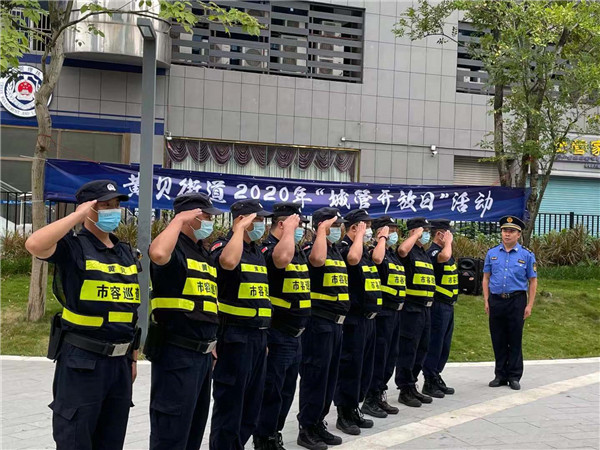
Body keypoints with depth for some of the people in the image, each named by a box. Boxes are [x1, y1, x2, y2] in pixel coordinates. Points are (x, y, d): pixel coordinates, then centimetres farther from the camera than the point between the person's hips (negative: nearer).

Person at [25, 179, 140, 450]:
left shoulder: (127, 253, 13)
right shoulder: (72, 246, -7)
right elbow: (34, 245, -30)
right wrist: (77, 216, -20)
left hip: (120, 361, 7)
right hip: (81, 361, -7)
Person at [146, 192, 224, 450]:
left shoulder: (203, 253, 17)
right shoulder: (173, 247, -11)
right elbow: (157, 255, -38)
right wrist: (179, 220, -24)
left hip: (202, 353, 9)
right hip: (176, 354, -9)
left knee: (195, 428, 18)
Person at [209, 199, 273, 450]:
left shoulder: (258, 251, 15)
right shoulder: (223, 246, -9)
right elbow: (229, 262, -36)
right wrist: (240, 229, -22)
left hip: (257, 336, 8)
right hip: (234, 337, -8)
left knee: (251, 405, 14)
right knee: (229, 404, -2)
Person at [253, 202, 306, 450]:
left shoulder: (298, 250, 13)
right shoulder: (267, 248, -16)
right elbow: (282, 258, -38)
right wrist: (289, 229, -27)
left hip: (294, 334, 9)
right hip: (276, 335, -9)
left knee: (287, 391, 18)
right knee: (271, 391, 1)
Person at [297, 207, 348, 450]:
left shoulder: (337, 252, 15)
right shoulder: (311, 248, -12)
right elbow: (318, 260, -35)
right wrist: (323, 229, -25)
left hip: (335, 322, 9)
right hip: (318, 322, -9)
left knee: (330, 376, 15)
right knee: (315, 375, -3)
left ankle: (319, 423, 25)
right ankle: (306, 429, 6)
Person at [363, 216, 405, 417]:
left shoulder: (394, 254, 18)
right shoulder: (377, 251, -10)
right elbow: (377, 259, -36)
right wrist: (382, 238, -21)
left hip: (395, 311, 9)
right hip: (382, 312, -9)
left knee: (391, 356, 14)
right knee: (379, 355, -5)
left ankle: (379, 395, 25)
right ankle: (370, 400, 4)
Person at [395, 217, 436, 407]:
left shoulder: (425, 254, 19)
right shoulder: (410, 251, -9)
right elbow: (402, 250, -35)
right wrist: (416, 234, -19)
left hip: (425, 308, 9)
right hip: (411, 308, -9)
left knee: (422, 348, 14)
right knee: (408, 349, -4)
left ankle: (412, 386, 24)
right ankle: (404, 390, 4)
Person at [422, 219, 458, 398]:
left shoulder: (444, 250, 16)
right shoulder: (432, 251, -17)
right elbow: (444, 257, -41)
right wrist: (448, 242, -22)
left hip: (448, 305, 10)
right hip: (438, 305, -10)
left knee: (444, 345, 15)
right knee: (435, 345, -3)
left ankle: (436, 379, 24)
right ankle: (429, 383, 4)